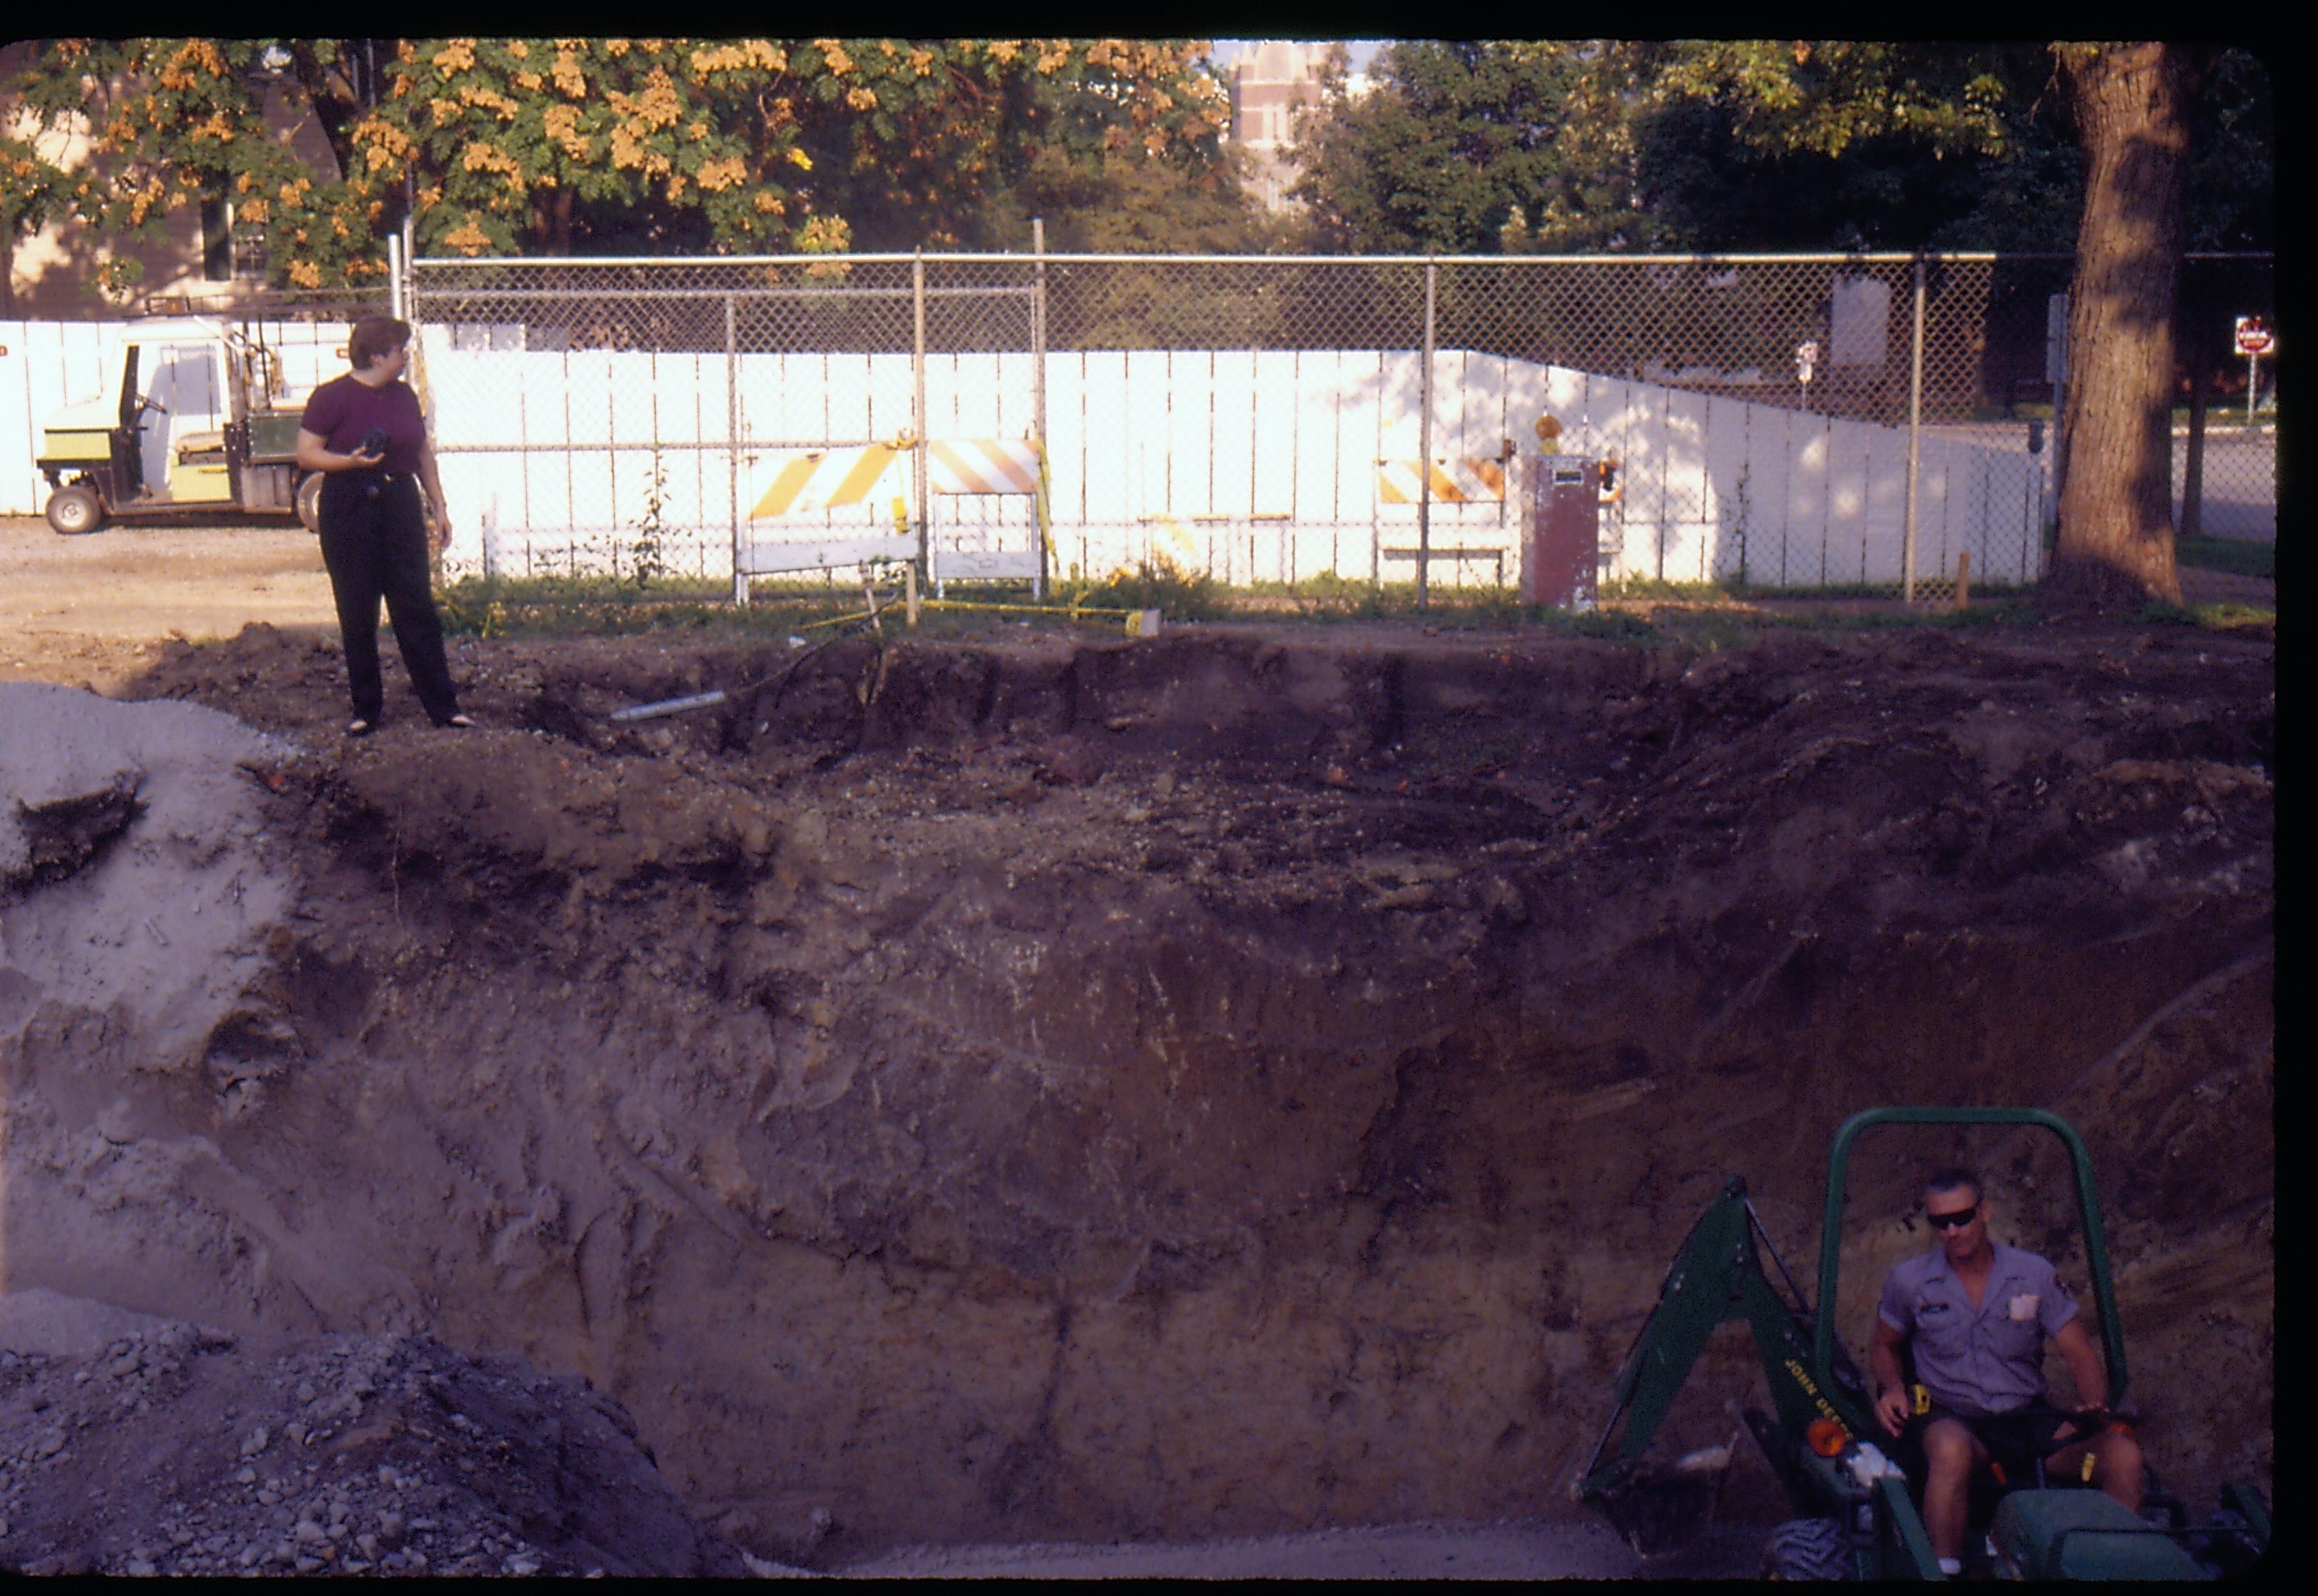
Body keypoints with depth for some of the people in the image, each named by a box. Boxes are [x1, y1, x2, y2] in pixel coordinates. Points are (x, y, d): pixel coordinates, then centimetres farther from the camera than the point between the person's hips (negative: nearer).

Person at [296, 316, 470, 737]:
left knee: (417, 608, 2)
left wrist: (439, 505, 14)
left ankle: (442, 706, 4)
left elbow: (423, 453, 19)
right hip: (349, 512, -4)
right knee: (357, 616, 2)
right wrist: (352, 461, -23)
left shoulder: (404, 396, 11)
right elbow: (306, 453, -9)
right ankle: (365, 710, 11)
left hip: (400, 507, 4)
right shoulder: (331, 398, -7)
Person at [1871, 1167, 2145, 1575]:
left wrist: (2095, 1409, -14)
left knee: (2122, 1454, -25)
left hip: (2026, 1418, 2)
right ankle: (1944, 1571, -33)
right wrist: (1893, 1388, -4)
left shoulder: (2035, 1275, 3)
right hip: (1949, 1418, -2)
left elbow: (2081, 1354, 6)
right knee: (1952, 1448, -41)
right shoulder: (1910, 1281, 3)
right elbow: (1884, 1347, 18)